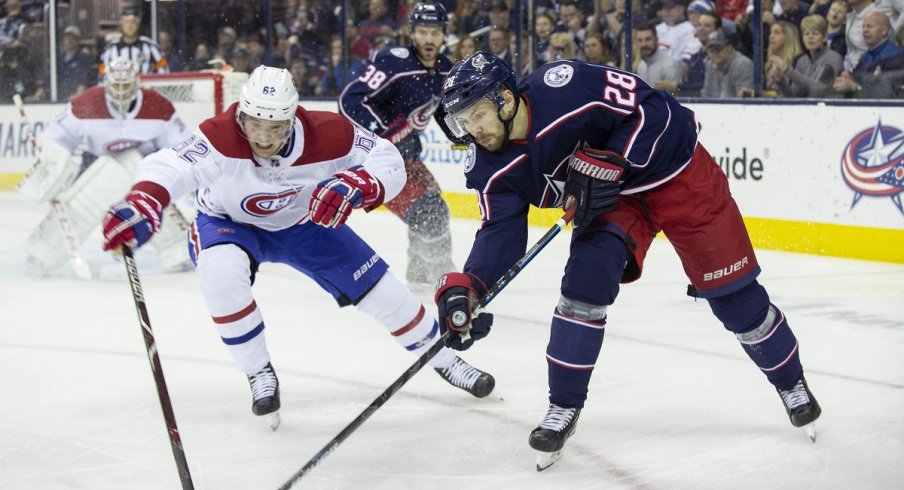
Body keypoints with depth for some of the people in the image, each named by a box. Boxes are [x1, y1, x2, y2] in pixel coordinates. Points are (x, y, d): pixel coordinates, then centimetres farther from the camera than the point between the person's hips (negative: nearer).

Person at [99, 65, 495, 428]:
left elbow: (388, 161, -22)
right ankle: (259, 375, -10)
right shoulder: (221, 138, -38)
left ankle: (443, 358, 24)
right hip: (229, 222, -2)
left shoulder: (326, 134, -31)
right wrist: (142, 205, -73)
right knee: (221, 272, -34)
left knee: (376, 286, -2)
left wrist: (355, 185, -43)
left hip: (305, 222, 2)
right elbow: (168, 167, -52)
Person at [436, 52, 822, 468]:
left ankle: (791, 382, 25)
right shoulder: (491, 166, -14)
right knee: (586, 278, -19)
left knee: (731, 290, 1)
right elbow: (501, 230, -17)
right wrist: (467, 286, -33)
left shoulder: (565, 87, -33)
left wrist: (607, 165, -34)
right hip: (609, 196, 5)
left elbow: (651, 108, -27)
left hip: (672, 166, -4)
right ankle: (563, 408, -3)